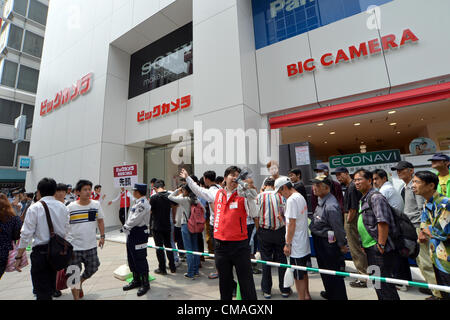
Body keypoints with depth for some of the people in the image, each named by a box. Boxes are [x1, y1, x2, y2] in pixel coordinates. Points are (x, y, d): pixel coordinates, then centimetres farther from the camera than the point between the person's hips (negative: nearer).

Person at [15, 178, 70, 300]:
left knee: (42, 291, 7)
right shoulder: (63, 207, 1)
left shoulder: (34, 208, -11)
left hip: (40, 251, -4)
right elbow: (66, 231, 6)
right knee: (51, 284, 26)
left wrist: (18, 257, -2)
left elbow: (26, 234, -10)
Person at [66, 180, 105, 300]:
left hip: (91, 245, 3)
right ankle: (76, 297, 29)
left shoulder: (96, 204, -4)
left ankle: (80, 283, 47)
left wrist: (102, 236, 6)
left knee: (92, 269, 17)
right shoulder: (71, 207, -9)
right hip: (74, 246, -2)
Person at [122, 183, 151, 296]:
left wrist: (125, 227, -7)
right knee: (132, 258, 18)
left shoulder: (143, 203, -19)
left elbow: (135, 220, -22)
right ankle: (136, 280, 34)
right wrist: (126, 228, 4)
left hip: (139, 234, -10)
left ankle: (145, 283, 13)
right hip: (132, 233, 10)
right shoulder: (138, 202, 14)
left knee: (140, 259, -1)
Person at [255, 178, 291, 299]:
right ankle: (284, 290, 25)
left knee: (266, 261, 10)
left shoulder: (259, 196, -7)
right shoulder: (280, 196, -6)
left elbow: (256, 216, -7)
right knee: (282, 259, 14)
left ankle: (267, 290, 21)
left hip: (264, 232, 0)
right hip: (279, 231, 1)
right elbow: (285, 214, -7)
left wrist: (258, 230, 7)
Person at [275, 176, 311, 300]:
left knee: (298, 275, 5)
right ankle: (306, 295, 37)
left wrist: (288, 244, -16)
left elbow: (292, 224, -21)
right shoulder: (301, 197, 8)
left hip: (296, 245, -10)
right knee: (303, 272, 23)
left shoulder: (291, 200, -21)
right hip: (304, 244, 10)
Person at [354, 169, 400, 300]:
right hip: (370, 248, 10)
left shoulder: (376, 197, -16)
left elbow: (383, 223, -25)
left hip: (379, 249, -10)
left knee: (384, 283, 1)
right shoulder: (363, 199, 13)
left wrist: (381, 245, -23)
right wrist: (363, 244, 21)